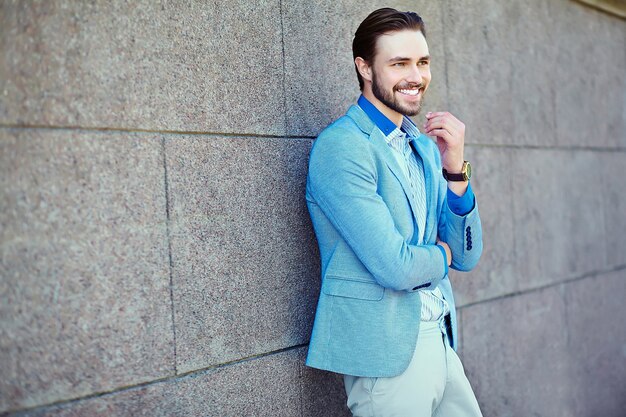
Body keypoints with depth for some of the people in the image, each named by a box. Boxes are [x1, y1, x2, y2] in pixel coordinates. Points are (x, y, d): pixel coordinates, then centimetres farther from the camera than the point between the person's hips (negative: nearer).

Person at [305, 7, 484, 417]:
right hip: (387, 354, -7)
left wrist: (454, 168, -8)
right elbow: (394, 267, -22)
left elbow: (467, 256, 4)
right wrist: (441, 253, -1)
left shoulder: (425, 147, 8)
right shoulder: (341, 146, -15)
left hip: (442, 343, 7)